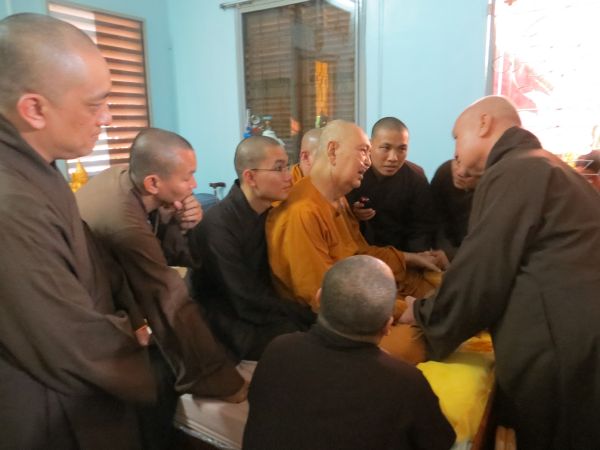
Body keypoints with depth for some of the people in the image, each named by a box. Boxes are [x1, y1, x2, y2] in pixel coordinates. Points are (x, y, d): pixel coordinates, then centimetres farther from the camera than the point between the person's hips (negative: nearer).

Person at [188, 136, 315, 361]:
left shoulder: (268, 212, 0)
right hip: (231, 324, -7)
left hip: (264, 310, 7)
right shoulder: (219, 226, -24)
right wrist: (314, 315, -19)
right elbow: (250, 302, -23)